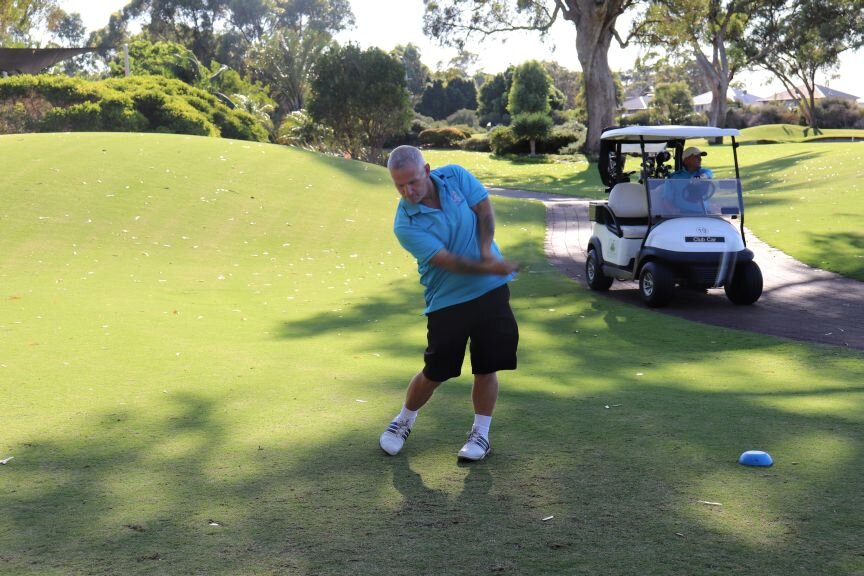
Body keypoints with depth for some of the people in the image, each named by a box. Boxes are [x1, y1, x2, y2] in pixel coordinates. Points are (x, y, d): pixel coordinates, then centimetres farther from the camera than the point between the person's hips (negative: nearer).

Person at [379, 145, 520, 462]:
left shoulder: (455, 177, -5)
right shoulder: (405, 225, -16)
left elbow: (484, 207, -2)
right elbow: (448, 261, -21)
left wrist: (486, 250, -16)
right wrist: (488, 268, -30)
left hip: (491, 291, 3)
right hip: (447, 301, -2)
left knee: (486, 368, 3)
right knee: (435, 372, 3)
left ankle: (481, 434, 18)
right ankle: (403, 422, 28)